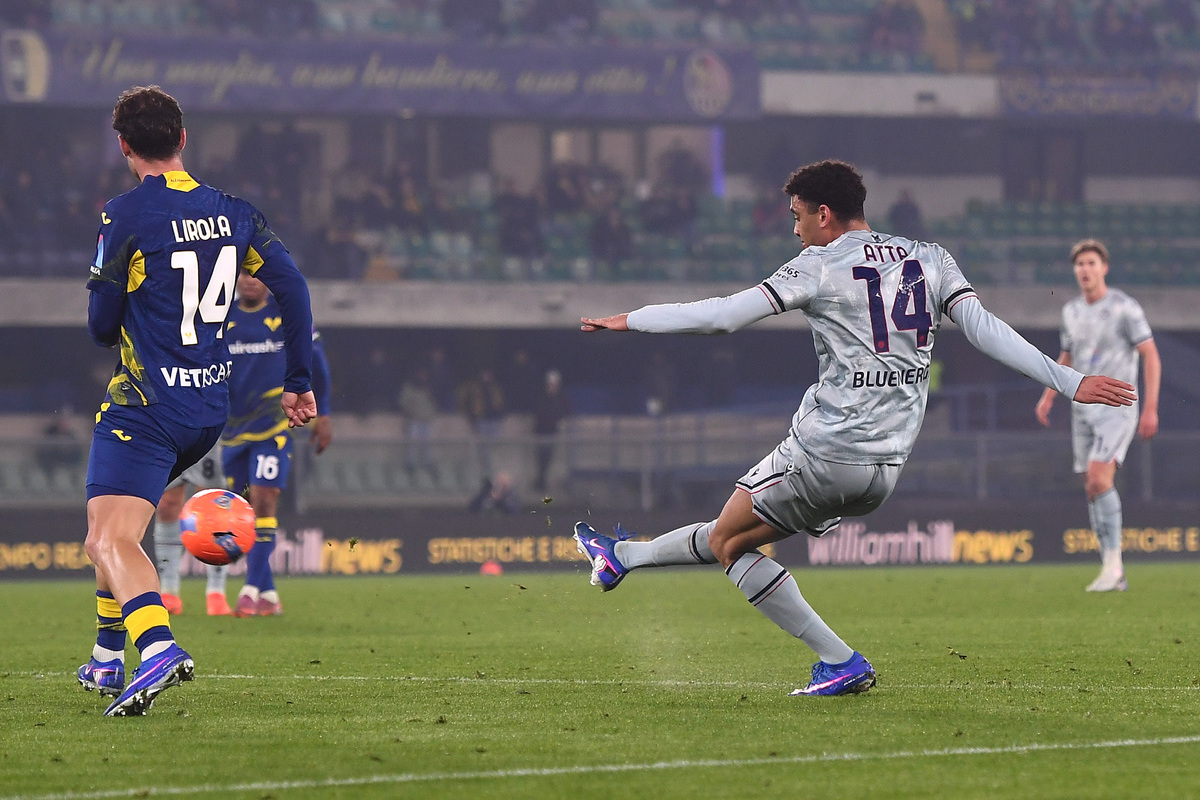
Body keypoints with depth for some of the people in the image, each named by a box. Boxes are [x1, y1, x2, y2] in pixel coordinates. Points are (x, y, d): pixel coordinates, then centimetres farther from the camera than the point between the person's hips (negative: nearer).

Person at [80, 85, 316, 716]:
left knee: (108, 541, -17)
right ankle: (108, 660, 28)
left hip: (144, 405, -7)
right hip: (211, 408, 7)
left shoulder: (125, 217, -10)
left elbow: (101, 327, -6)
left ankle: (159, 648, -42)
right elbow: (292, 288, 7)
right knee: (117, 530, 26)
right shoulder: (232, 212, 7)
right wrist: (299, 383, 14)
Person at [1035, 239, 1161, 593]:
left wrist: (1151, 408, -17)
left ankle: (1112, 561, -15)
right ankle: (1115, 576, 10)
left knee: (1098, 478, -23)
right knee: (1093, 490, 3)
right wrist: (1047, 398, 10)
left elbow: (1151, 356, -10)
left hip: (1118, 408, -7)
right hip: (1084, 410, 7)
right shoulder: (1072, 311, 9)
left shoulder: (1125, 307, -11)